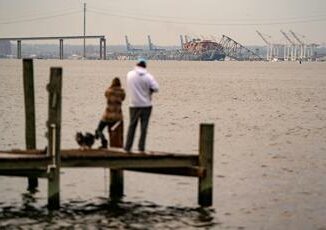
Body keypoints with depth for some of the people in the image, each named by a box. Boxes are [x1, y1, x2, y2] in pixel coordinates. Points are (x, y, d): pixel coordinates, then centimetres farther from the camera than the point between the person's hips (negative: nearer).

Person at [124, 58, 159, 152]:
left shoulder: (130, 74, -2)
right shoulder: (148, 76, -10)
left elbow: (128, 88, 8)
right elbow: (156, 88, -13)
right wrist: (149, 91, 5)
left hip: (133, 105, 2)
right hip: (146, 105, -2)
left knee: (132, 126, 11)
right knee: (143, 127, 5)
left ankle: (127, 147, 11)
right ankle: (141, 147, 4)